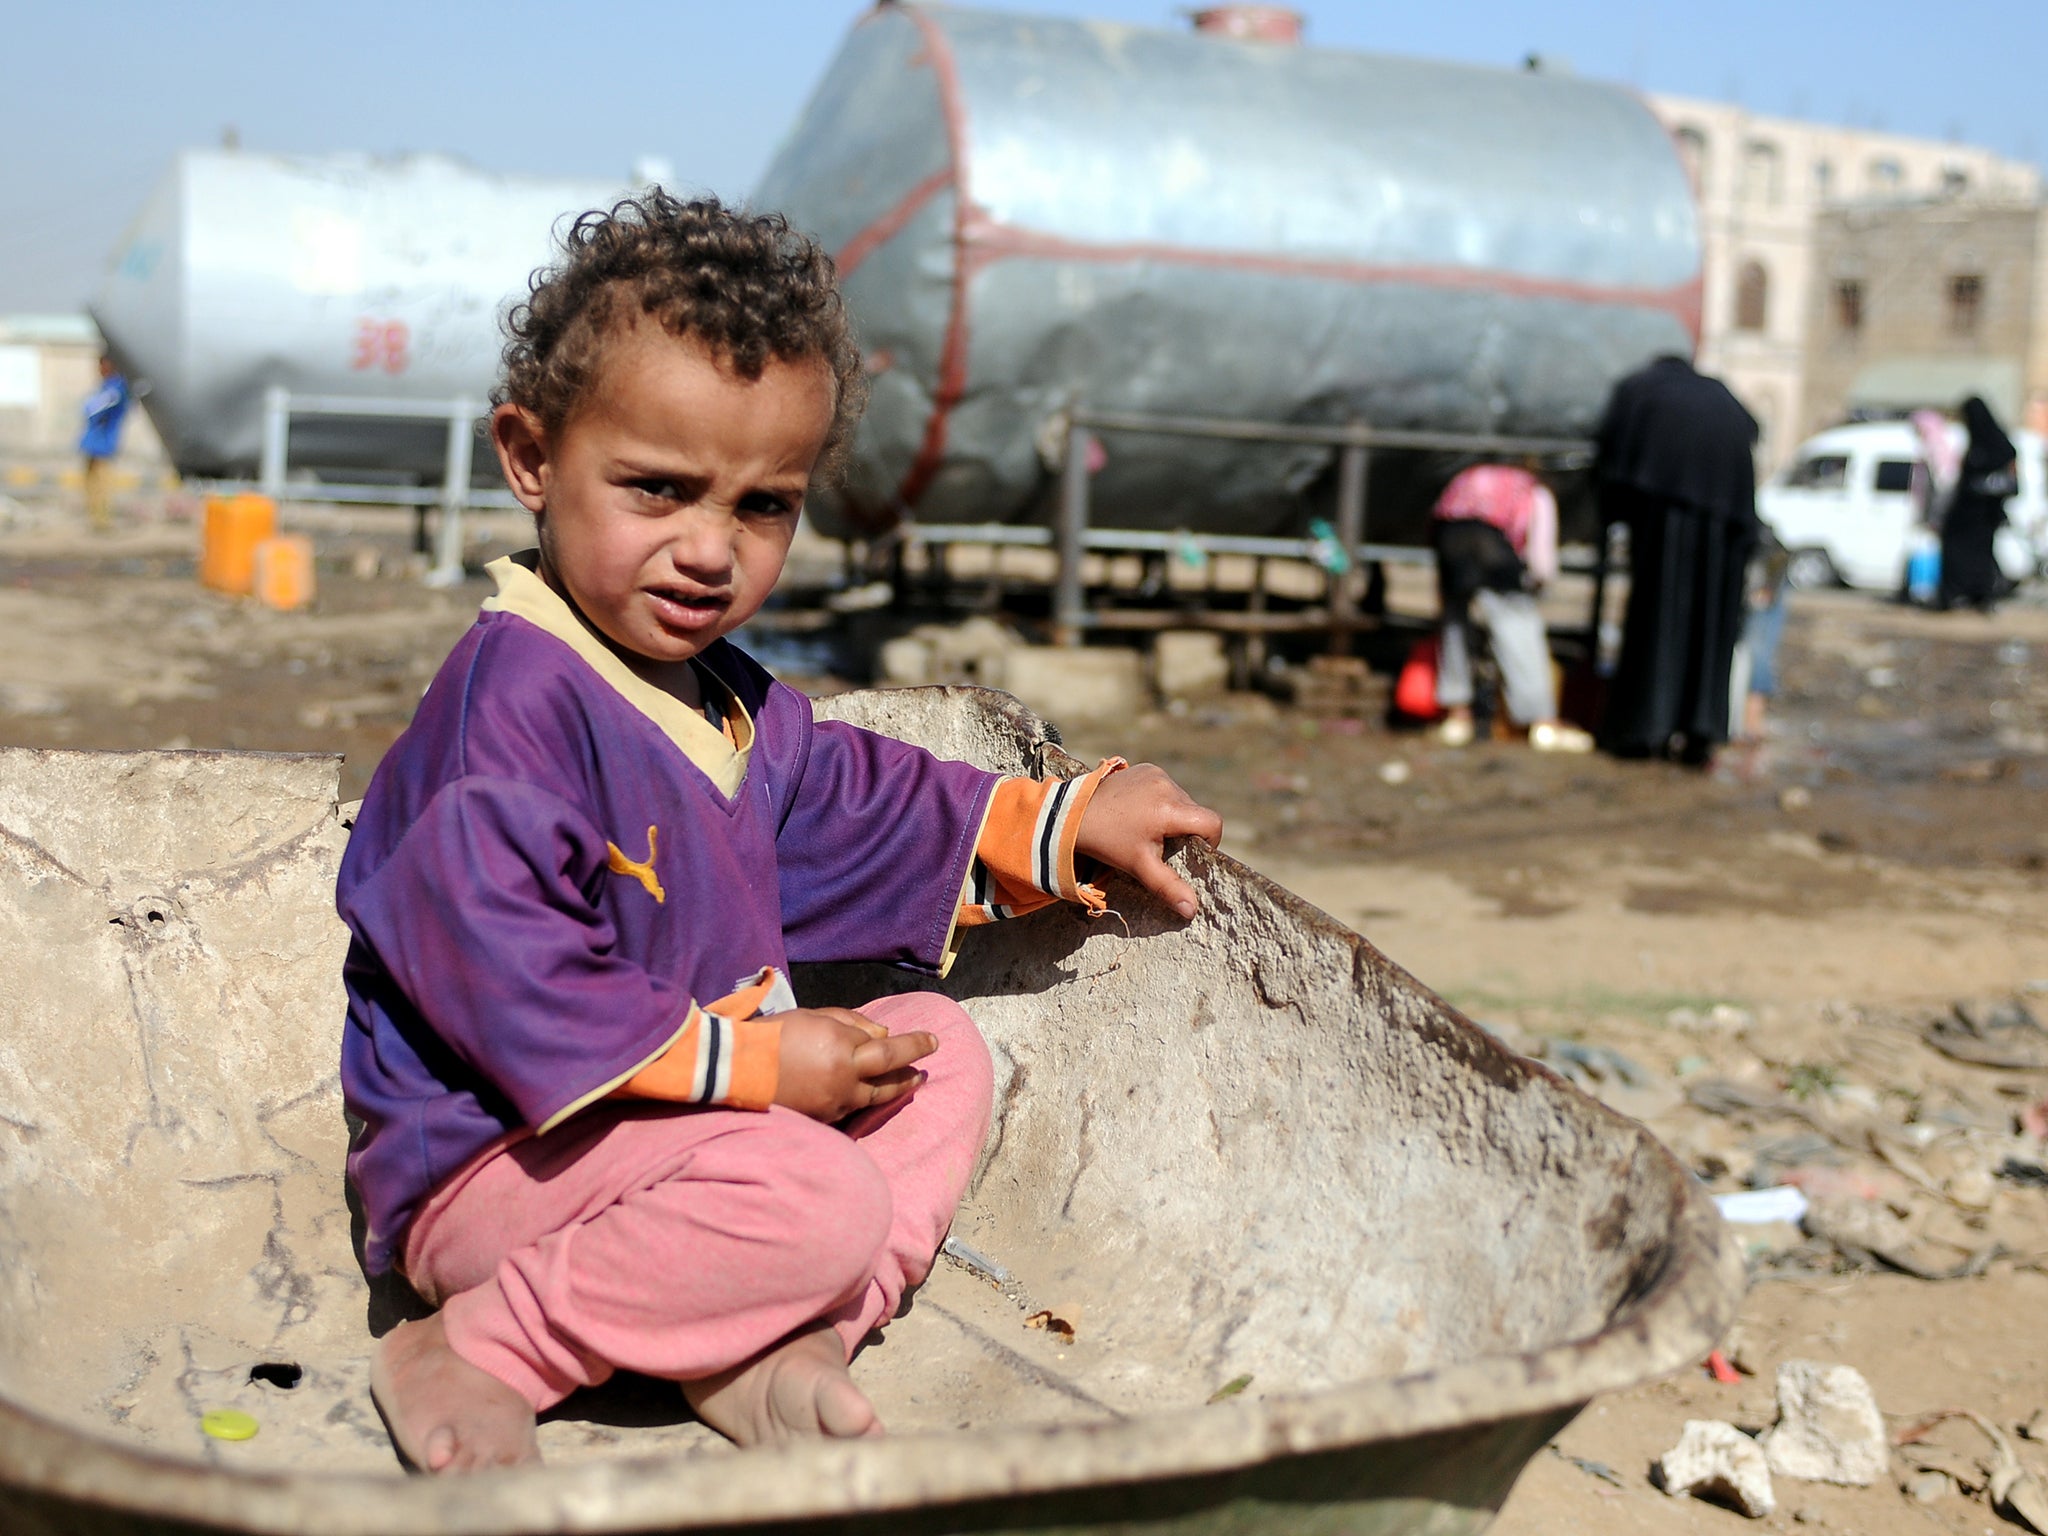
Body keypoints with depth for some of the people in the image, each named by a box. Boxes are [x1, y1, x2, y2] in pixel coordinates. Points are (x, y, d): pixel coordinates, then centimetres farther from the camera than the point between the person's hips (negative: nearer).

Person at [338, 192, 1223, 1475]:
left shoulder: (722, 692, 10)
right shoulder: (509, 707, -23)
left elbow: (864, 800, 24)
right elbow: (511, 986, -28)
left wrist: (1069, 825, 16)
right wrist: (757, 1061, -25)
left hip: (696, 1103, 10)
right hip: (488, 1160, -10)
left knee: (941, 1049, 7)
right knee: (817, 1200, -29)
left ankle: (775, 1348, -10)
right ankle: (477, 1354, -13)